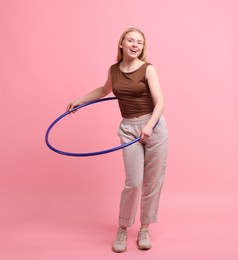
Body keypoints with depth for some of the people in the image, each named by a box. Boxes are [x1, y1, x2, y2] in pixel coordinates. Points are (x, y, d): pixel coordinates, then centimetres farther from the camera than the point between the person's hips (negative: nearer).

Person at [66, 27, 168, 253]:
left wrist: (149, 125, -29)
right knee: (134, 182, -5)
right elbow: (105, 90, 29)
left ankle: (144, 229, 24)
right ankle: (122, 229, 18)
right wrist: (79, 100, 28)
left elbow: (160, 103, -13)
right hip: (129, 129, 2)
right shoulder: (114, 70, 7)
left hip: (154, 127, -1)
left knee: (153, 181, 5)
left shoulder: (148, 69, -5)